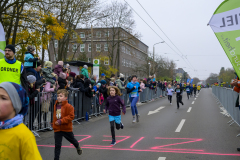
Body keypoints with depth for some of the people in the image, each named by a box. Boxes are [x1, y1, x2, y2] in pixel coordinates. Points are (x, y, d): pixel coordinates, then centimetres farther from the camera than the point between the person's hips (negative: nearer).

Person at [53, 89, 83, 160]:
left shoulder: (68, 106, -17)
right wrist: (54, 124, 13)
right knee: (57, 145, -1)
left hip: (66, 128, -3)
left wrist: (61, 121, -27)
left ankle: (78, 147, 53)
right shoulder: (56, 105, 3)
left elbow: (71, 116, -22)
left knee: (72, 140, 21)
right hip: (57, 128, 4)